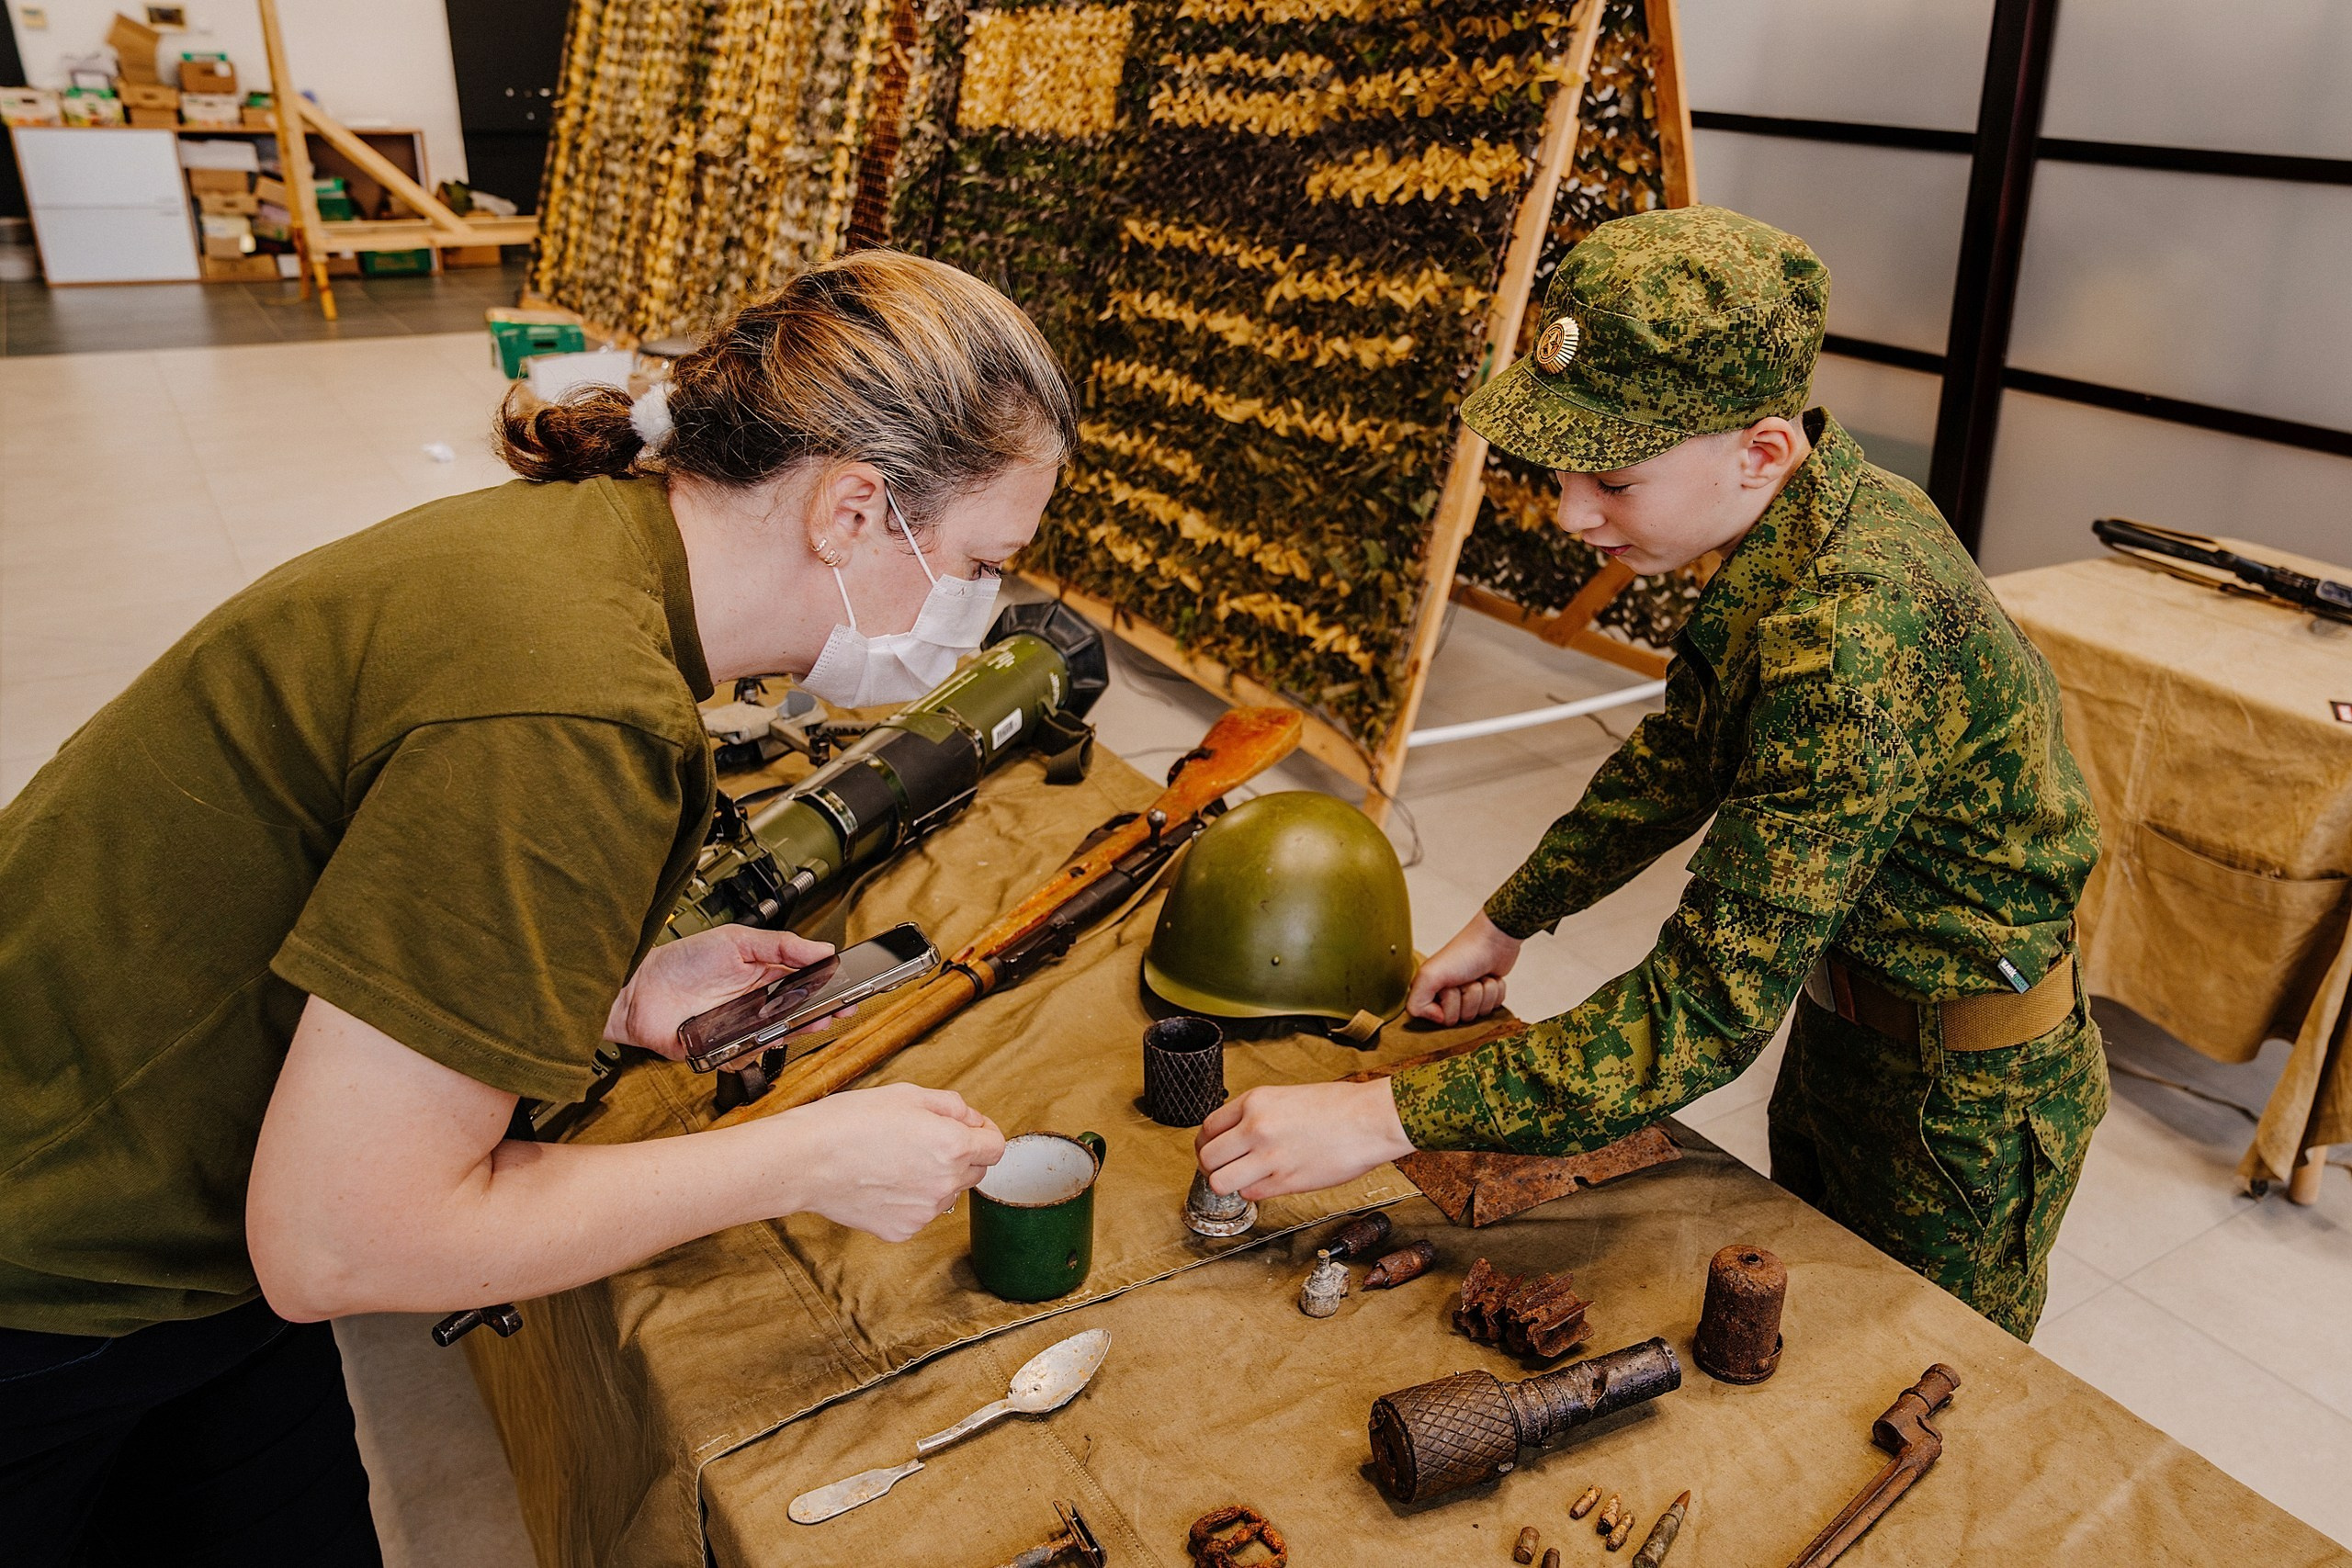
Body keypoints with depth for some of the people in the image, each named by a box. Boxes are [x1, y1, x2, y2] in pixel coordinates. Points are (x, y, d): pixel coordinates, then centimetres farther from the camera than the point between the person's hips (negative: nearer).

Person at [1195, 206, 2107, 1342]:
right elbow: (1685, 753, 7)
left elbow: (1710, 1012, -38)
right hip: (1849, 1011, 8)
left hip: (1962, 1088, -8)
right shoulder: (1802, 521, -8)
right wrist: (1506, 922, 5)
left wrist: (1381, 1118, -38)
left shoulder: (1854, 640, -39)